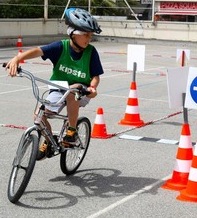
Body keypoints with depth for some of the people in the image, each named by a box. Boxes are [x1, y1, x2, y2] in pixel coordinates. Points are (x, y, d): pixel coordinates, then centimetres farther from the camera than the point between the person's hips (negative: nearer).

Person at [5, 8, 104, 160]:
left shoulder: (91, 52, -12)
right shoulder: (61, 47, -15)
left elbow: (95, 76, -7)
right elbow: (38, 51, -28)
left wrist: (92, 87, -30)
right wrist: (17, 58, -44)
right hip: (59, 89, 1)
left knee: (72, 91, -37)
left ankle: (72, 131, -17)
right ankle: (48, 142, 13)